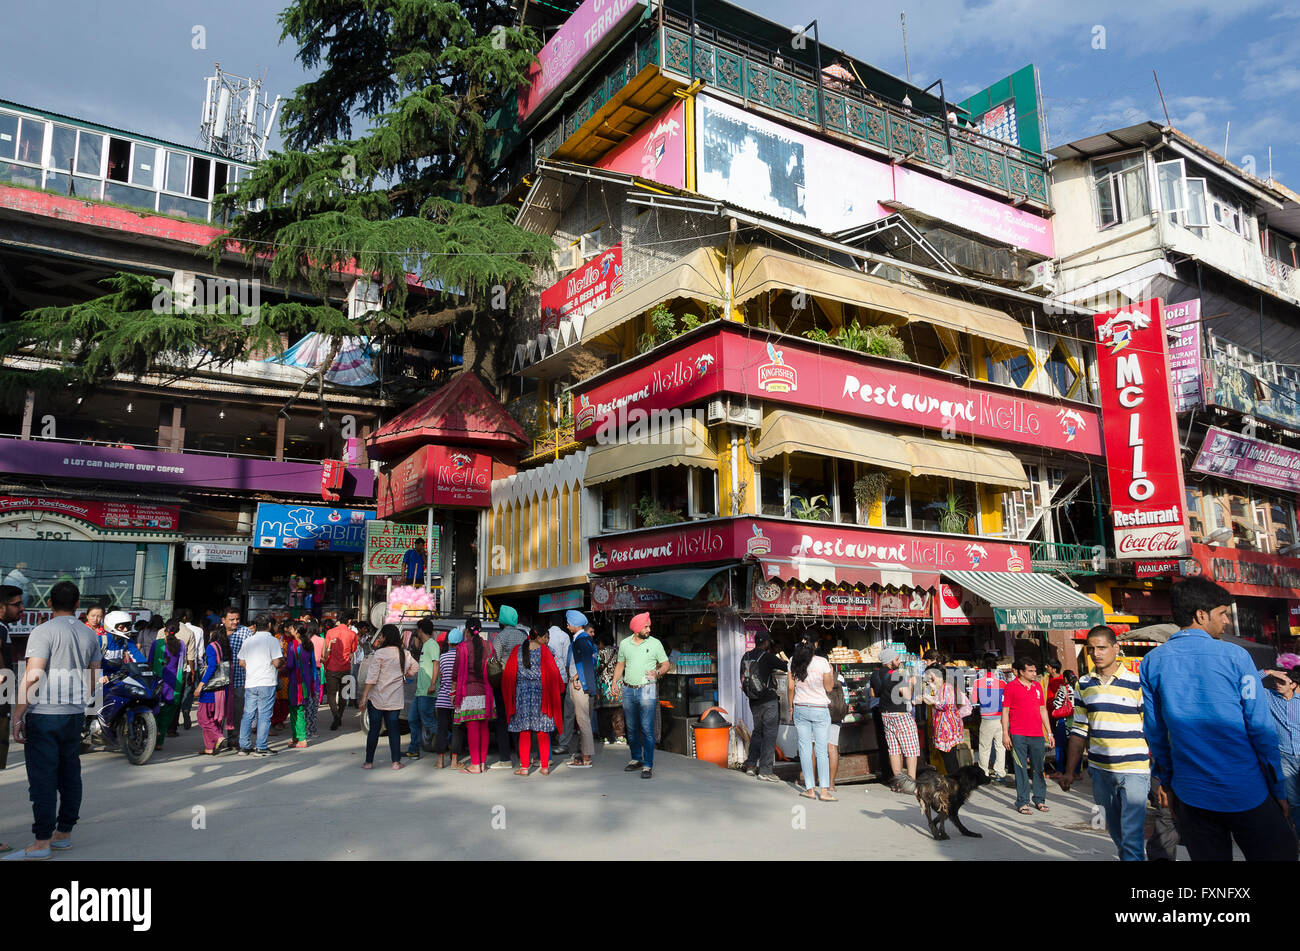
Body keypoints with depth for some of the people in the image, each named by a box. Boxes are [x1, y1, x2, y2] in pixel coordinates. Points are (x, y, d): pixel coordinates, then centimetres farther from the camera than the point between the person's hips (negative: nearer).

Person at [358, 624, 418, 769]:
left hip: (377, 698, -3)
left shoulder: (379, 653, -11)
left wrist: (364, 696, -10)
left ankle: (369, 762, 12)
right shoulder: (404, 654, 3)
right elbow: (415, 668, 11)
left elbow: (372, 677, -13)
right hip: (395, 699, 3)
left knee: (374, 729, 6)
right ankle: (396, 762, 7)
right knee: (394, 729, 8)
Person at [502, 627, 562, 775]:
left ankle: (524, 767, 6)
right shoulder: (543, 650, -5)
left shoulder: (517, 650, 4)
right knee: (542, 732, 4)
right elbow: (553, 672, -3)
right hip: (540, 693, -2)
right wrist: (557, 690, 13)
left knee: (524, 732, 7)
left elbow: (508, 673, 7)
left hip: (521, 693, 2)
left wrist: (510, 697, 18)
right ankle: (545, 766, 6)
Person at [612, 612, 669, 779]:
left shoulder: (655, 643, -1)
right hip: (628, 690, 3)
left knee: (647, 729, -8)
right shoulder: (624, 644, 6)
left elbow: (666, 664, 4)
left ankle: (648, 765, -3)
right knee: (631, 728, 11)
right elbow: (620, 665, 17)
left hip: (647, 690, -3)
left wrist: (658, 673, -16)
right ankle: (636, 759, 26)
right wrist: (615, 683, 7)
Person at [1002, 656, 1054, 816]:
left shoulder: (1037, 686, 12)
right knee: (1021, 769, 0)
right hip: (1018, 735, -4)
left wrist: (1049, 733, 15)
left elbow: (1042, 709, 17)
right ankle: (1022, 803, 6)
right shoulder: (1011, 687, -3)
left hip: (1037, 734, 5)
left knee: (1038, 768, 10)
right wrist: (1005, 734, -8)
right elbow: (1005, 711, -3)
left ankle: (1040, 800, 22)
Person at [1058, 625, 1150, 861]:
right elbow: (1079, 730, 12)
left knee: (1132, 836, -8)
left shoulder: (1136, 683, -6)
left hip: (1134, 770, -5)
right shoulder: (1084, 684, 7)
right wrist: (1069, 771, 10)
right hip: (1099, 769, 5)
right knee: (1115, 831, 17)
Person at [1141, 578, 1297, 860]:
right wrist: (1279, 789, 2)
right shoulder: (1234, 656, -8)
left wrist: (1165, 780, 16)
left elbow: (1154, 731, 4)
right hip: (1247, 794, -3)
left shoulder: (1152, 662, 0)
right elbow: (1261, 728, -7)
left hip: (1191, 795, 3)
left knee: (1208, 855, 13)